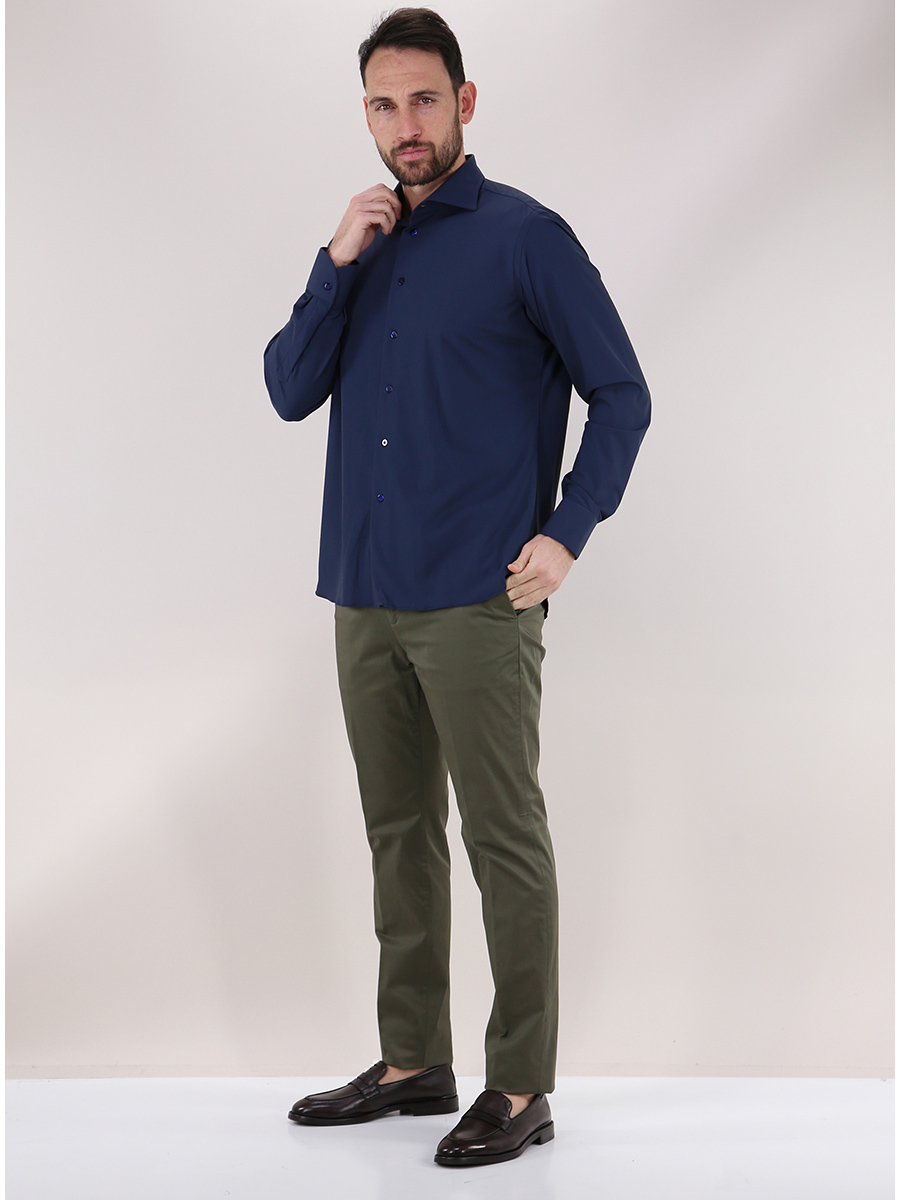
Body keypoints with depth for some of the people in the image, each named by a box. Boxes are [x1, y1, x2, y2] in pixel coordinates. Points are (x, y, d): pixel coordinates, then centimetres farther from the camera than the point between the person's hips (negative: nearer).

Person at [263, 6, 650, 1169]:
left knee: (504, 840, -2)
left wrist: (565, 533, -13)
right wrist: (338, 263, -4)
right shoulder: (365, 243, 15)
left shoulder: (523, 235, -3)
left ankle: (520, 1087, 6)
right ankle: (413, 1062, 25)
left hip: (478, 602, -6)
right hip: (366, 596, 7)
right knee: (400, 833, 13)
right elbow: (290, 391, 7)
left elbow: (621, 393, -4)